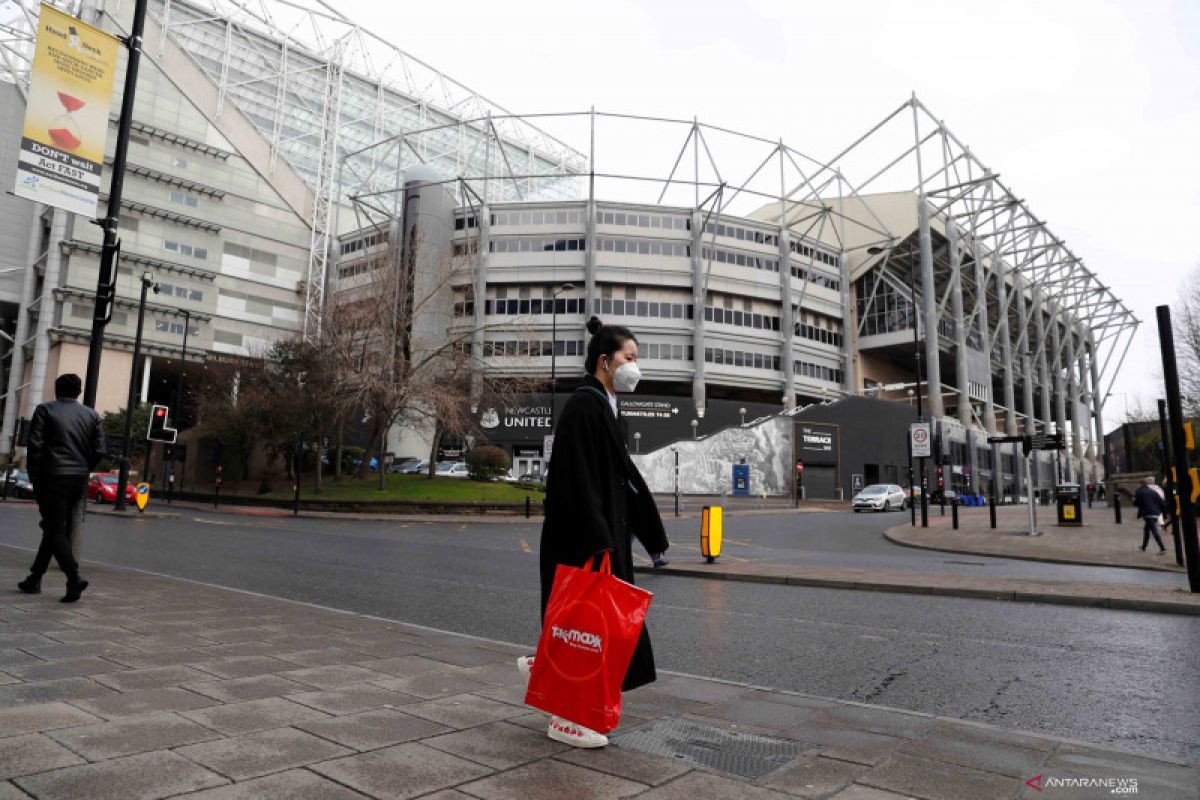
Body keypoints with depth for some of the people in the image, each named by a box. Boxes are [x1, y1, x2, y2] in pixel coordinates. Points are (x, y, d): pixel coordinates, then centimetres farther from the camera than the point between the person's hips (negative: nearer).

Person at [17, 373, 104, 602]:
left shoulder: (44, 410, 0)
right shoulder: (91, 415, 10)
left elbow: (35, 446, -6)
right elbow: (98, 450, 4)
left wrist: (35, 479, 0)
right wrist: (83, 471, 15)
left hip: (53, 478, -4)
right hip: (79, 481, 4)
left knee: (55, 530, -2)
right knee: (58, 529, 14)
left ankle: (74, 578, -17)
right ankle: (34, 579, 22)